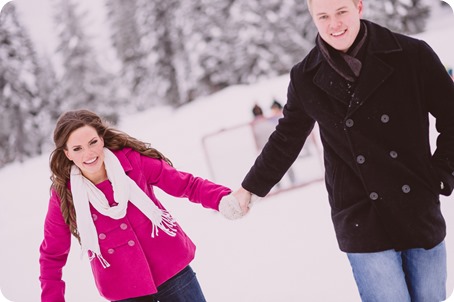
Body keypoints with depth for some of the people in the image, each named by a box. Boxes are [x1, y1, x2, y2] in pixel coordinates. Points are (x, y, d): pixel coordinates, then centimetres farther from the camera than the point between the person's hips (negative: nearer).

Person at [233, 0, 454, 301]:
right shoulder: (306, 78, -1)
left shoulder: (413, 55, -6)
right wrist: (249, 188, 17)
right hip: (362, 221, -1)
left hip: (421, 212, 1)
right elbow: (286, 139, 13)